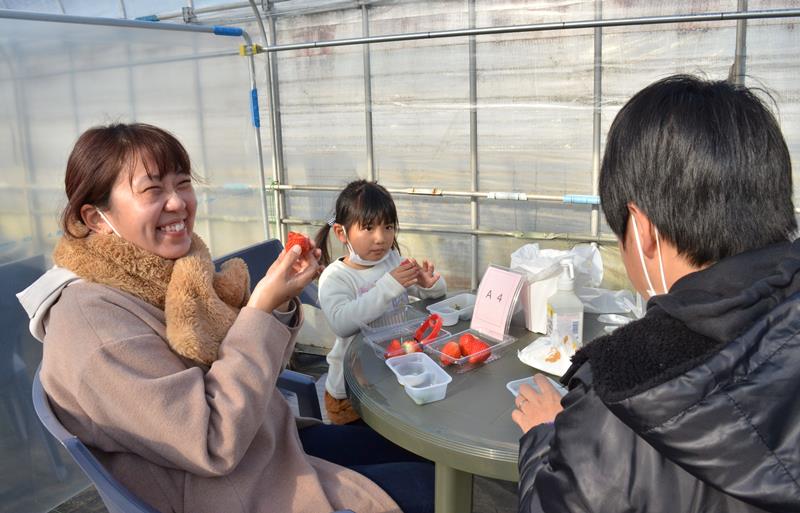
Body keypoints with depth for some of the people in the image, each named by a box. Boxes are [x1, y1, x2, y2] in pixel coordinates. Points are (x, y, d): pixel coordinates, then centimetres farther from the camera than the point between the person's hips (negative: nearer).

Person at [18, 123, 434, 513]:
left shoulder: (168, 270, -2)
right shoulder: (92, 321, -27)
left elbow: (249, 375, 5)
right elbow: (215, 446, -29)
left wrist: (280, 302, -14)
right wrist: (261, 311, -29)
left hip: (270, 443, 8)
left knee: (414, 447, 18)